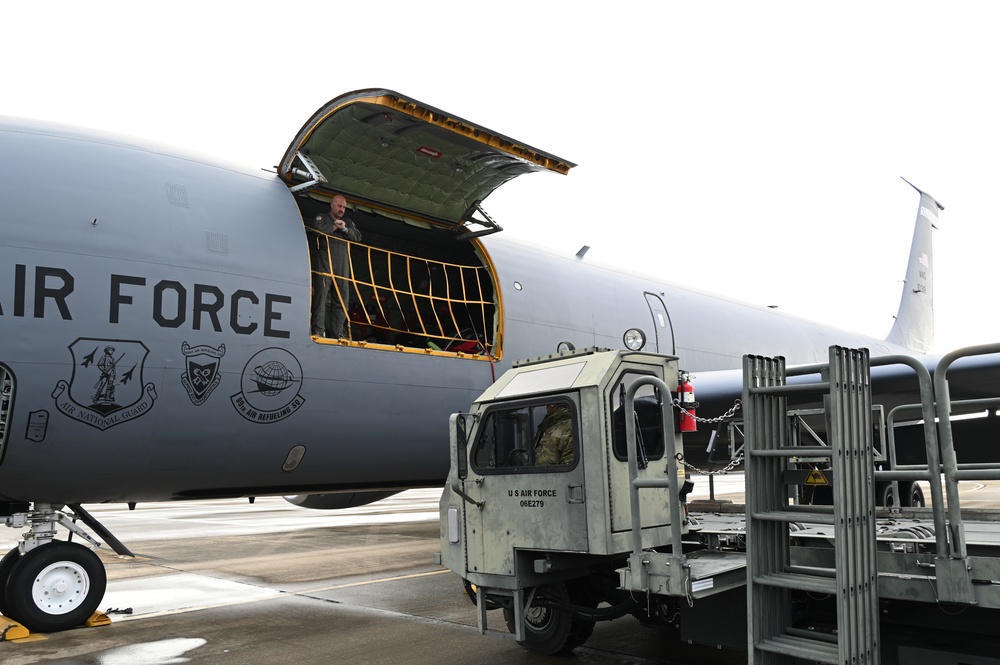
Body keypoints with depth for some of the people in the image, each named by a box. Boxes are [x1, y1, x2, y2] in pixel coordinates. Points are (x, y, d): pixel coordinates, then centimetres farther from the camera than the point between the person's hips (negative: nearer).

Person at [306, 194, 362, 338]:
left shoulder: (347, 222, 24)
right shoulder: (322, 217, 10)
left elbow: (358, 236, 10)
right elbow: (316, 228, -12)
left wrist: (345, 229, -5)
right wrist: (334, 227, 0)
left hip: (342, 266, 5)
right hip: (324, 265, -5)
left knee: (342, 299, 0)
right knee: (321, 295, -12)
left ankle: (337, 334, 2)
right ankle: (318, 331, -14)